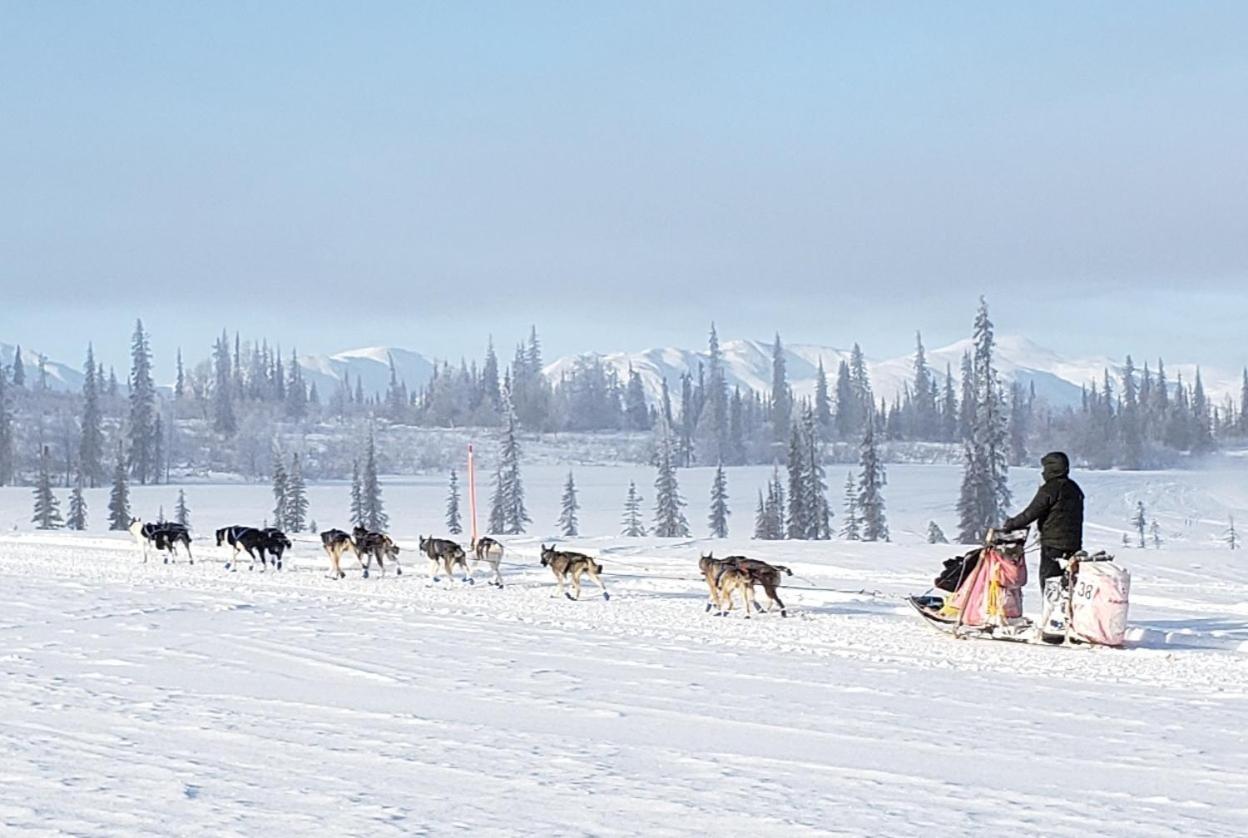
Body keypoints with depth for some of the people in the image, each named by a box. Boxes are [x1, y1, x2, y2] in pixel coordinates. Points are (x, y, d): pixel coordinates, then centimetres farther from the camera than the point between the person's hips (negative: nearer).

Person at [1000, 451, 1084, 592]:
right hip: (1074, 543, 8)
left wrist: (1010, 524, 3)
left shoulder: (1050, 488, -12)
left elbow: (1031, 513, -11)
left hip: (1053, 545, -8)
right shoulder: (1074, 489, 14)